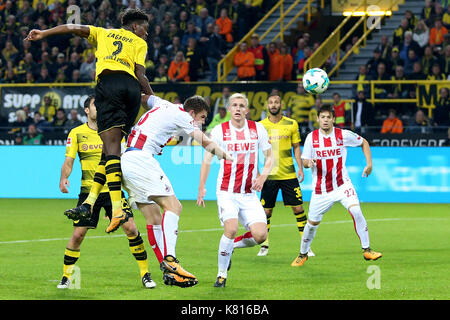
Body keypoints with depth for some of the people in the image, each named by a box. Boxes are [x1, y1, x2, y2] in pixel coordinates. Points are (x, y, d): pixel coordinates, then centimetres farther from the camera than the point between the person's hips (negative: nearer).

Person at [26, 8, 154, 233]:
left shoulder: (103, 34, 31)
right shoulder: (139, 43, 25)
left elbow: (75, 28, 17)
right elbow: (140, 76, 12)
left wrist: (44, 34, 16)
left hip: (108, 83, -1)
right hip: (132, 88, 1)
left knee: (111, 148, -13)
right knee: (111, 148, 9)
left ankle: (117, 209, -29)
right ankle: (89, 202, 1)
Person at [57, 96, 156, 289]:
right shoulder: (77, 133, 2)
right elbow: (69, 160, 0)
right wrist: (64, 178, -18)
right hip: (88, 191, -1)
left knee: (131, 228, -9)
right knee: (78, 234, -4)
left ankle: (145, 274, 2)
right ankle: (66, 276, 13)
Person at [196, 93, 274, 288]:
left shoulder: (258, 129, 2)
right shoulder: (219, 131, -3)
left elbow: (269, 157, 10)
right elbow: (207, 160, 5)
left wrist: (263, 177, -7)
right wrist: (201, 188, -2)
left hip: (250, 194, 3)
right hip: (226, 191, -3)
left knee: (260, 235, -11)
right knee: (231, 229, -23)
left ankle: (231, 245, 20)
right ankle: (222, 275, -6)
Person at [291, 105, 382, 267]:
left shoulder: (343, 135, -5)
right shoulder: (311, 137, -2)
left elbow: (363, 142, 11)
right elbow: (304, 161, 4)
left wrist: (369, 164, 1)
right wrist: (309, 162, -20)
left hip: (342, 184, -1)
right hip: (320, 189, 1)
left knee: (356, 211, -22)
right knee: (312, 222, 4)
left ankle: (366, 250, -11)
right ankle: (303, 254, 28)